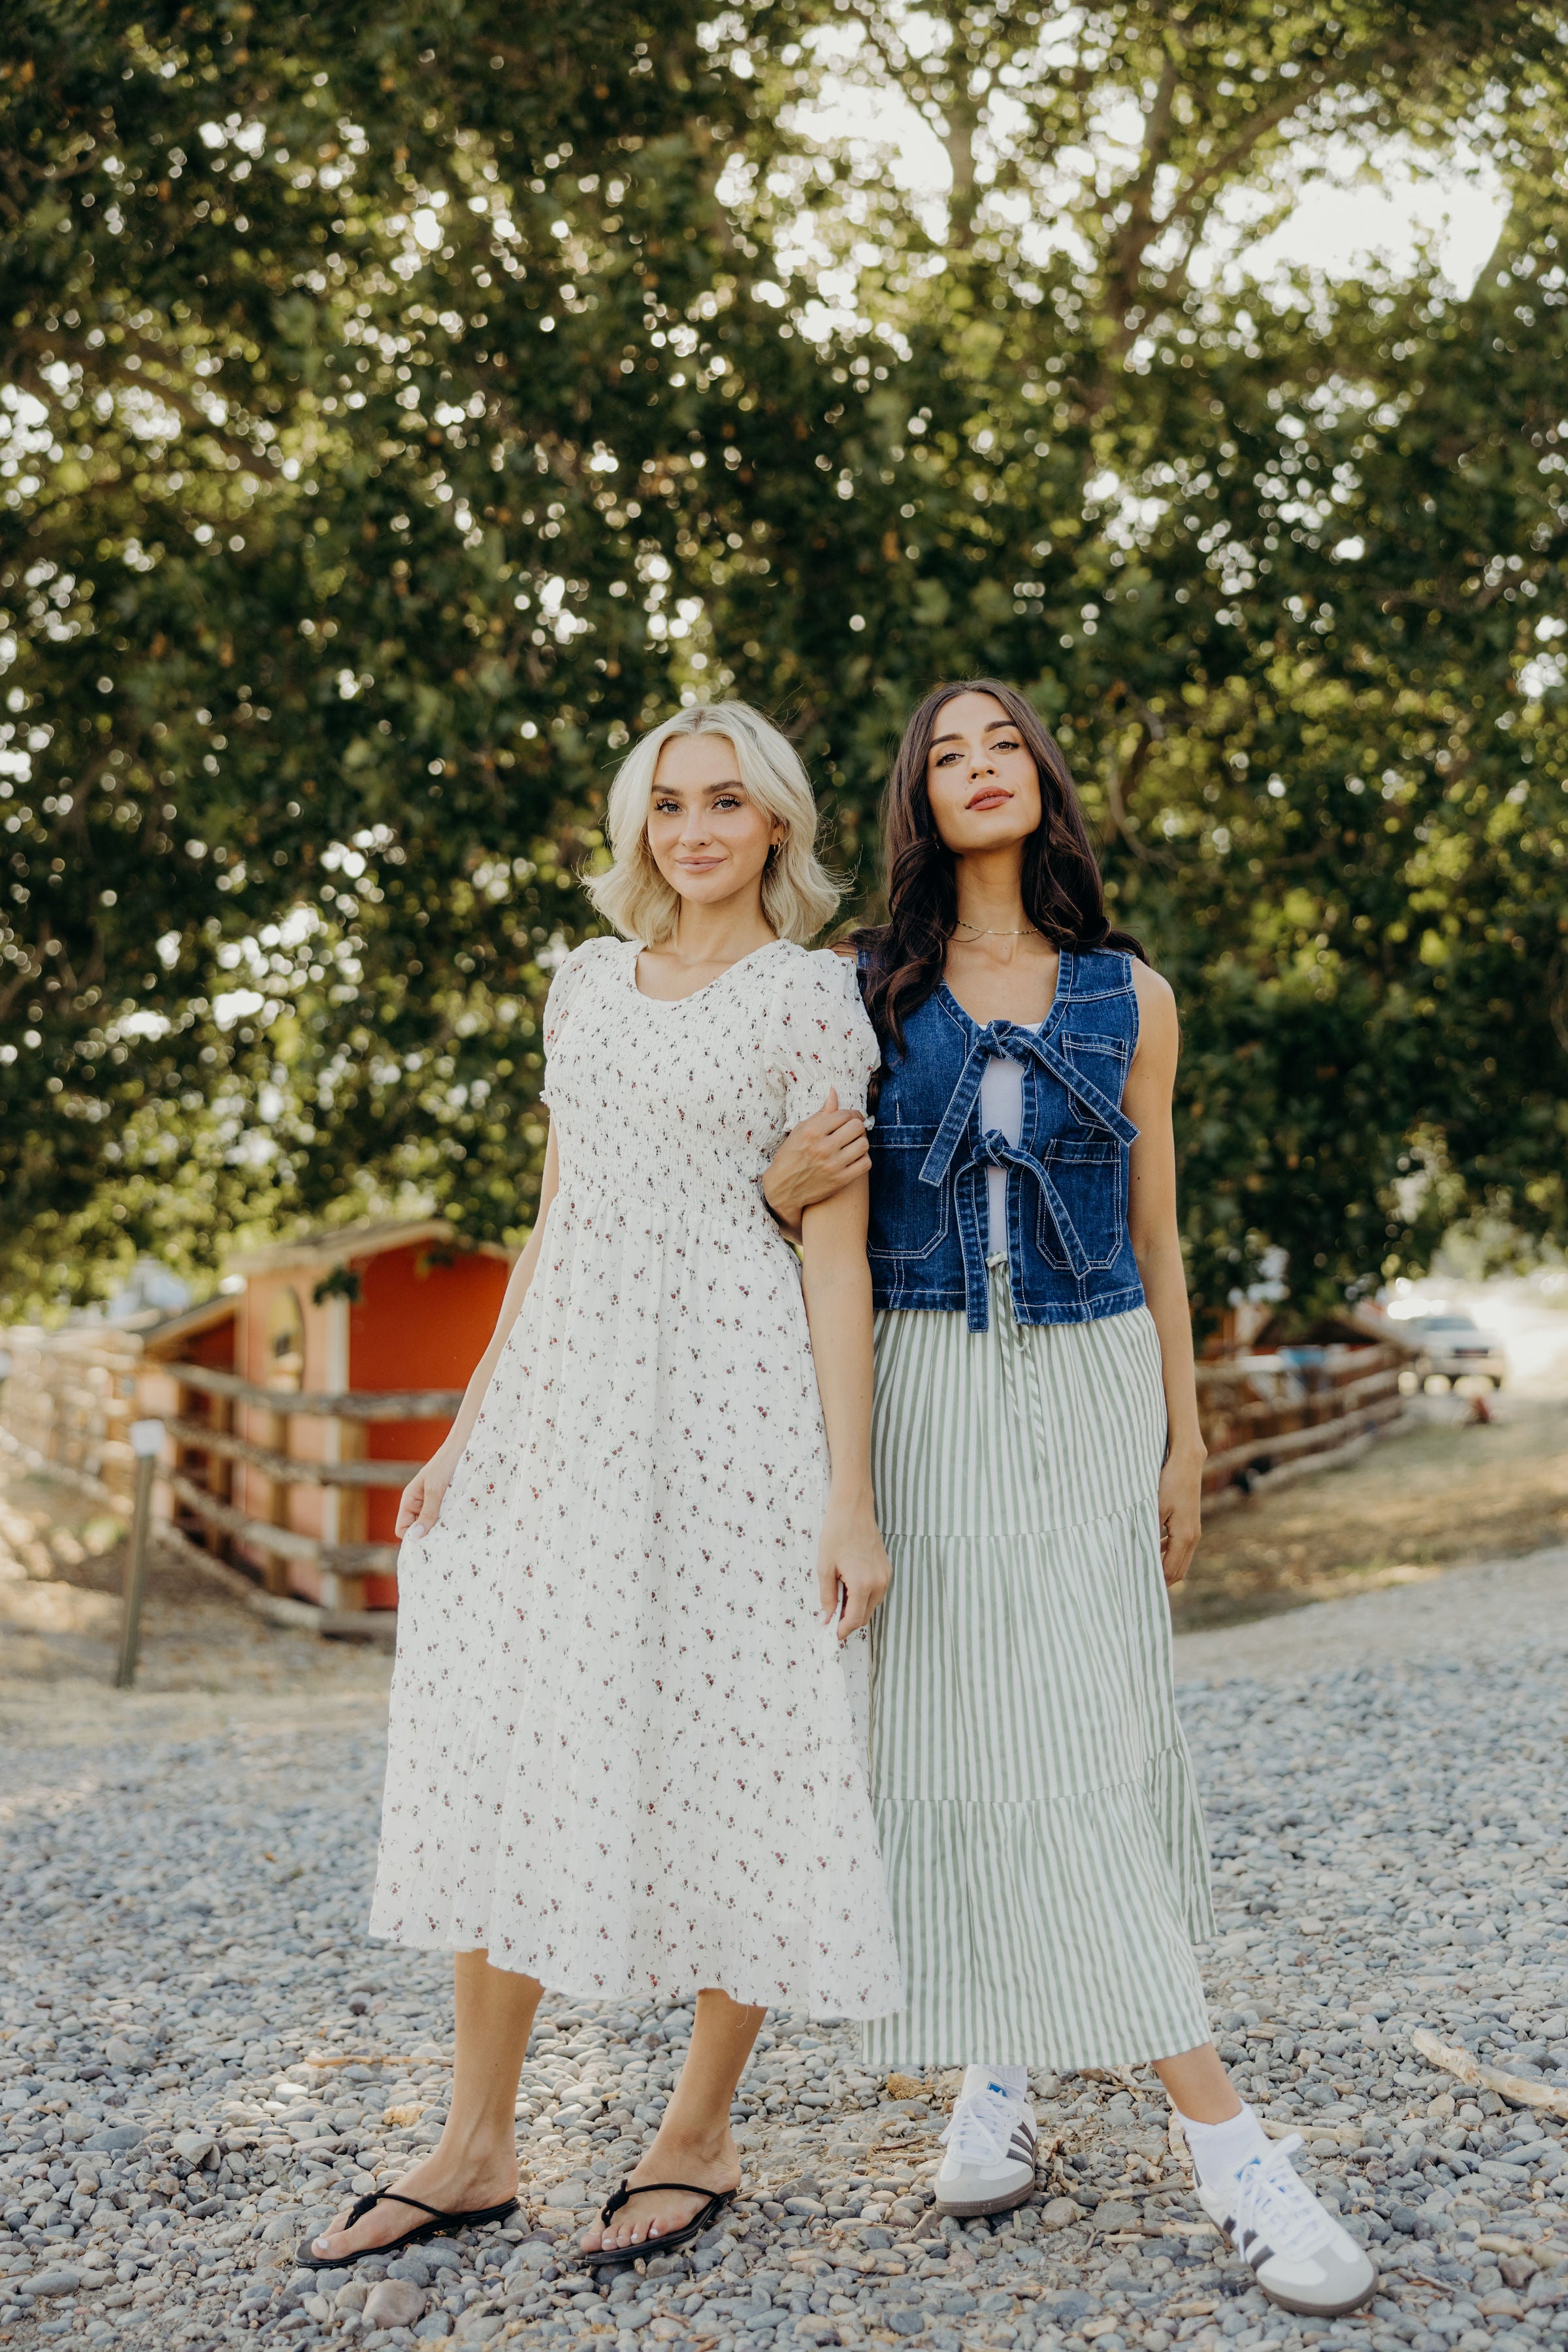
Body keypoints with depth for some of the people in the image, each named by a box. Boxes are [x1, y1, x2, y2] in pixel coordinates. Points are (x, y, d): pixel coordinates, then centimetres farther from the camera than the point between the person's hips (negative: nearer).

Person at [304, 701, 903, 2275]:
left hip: (728, 1401, -5)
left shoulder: (810, 997, -1)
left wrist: (848, 1497, -10)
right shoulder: (588, 982, 15)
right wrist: (469, 1428, 13)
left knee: (717, 1747, 0)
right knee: (504, 1735, 6)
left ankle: (699, 2134, 17)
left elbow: (835, 1255, -5)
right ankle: (478, 2143, 17)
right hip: (565, 1396, 6)